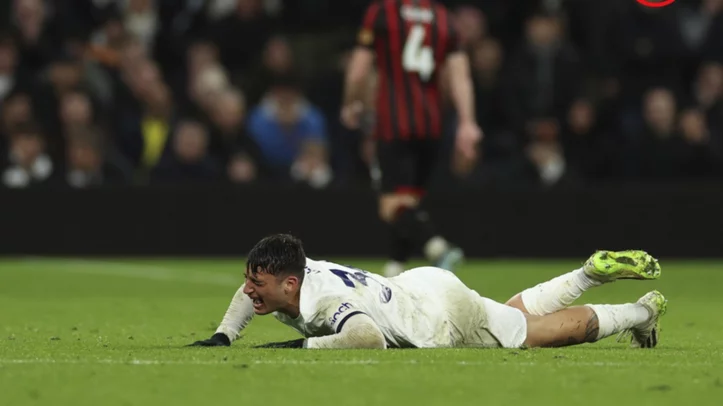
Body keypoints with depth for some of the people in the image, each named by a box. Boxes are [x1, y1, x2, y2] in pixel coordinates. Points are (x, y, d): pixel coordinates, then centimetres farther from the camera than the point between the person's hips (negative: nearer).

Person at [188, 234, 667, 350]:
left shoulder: (322, 302, -39)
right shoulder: (280, 280, -14)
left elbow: (367, 337, -57)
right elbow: (249, 294, 10)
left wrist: (300, 346, -49)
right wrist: (222, 338, -5)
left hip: (444, 316, -7)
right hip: (417, 285, 7)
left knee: (550, 331, 13)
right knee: (512, 316, 32)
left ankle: (641, 312, 32)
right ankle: (593, 272, 43)